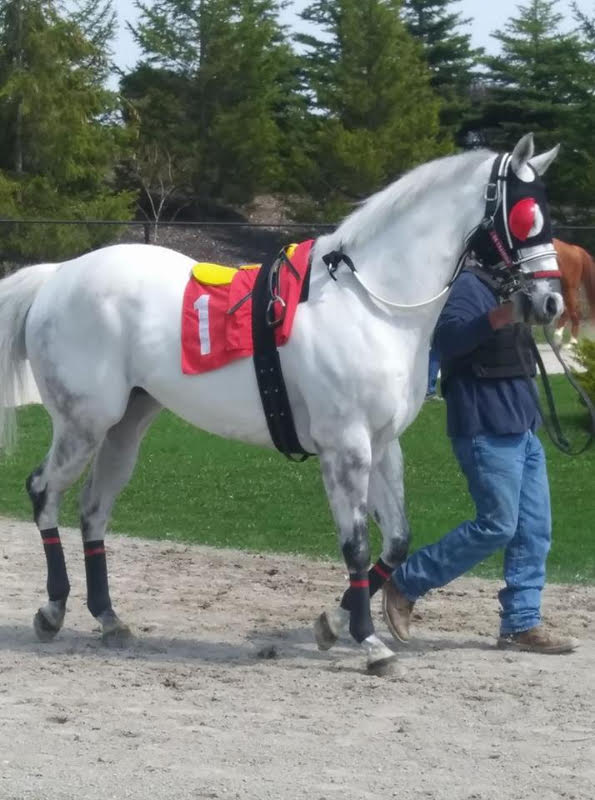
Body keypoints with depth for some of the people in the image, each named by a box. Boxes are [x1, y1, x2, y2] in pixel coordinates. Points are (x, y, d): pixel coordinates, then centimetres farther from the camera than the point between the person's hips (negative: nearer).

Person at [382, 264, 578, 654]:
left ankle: (522, 624, 7)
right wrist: (500, 317, -41)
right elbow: (449, 337, -30)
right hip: (486, 428, -10)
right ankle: (406, 585, 3)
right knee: (497, 525, -10)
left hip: (521, 425, 10)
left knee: (534, 529, 5)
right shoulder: (467, 286, -11)